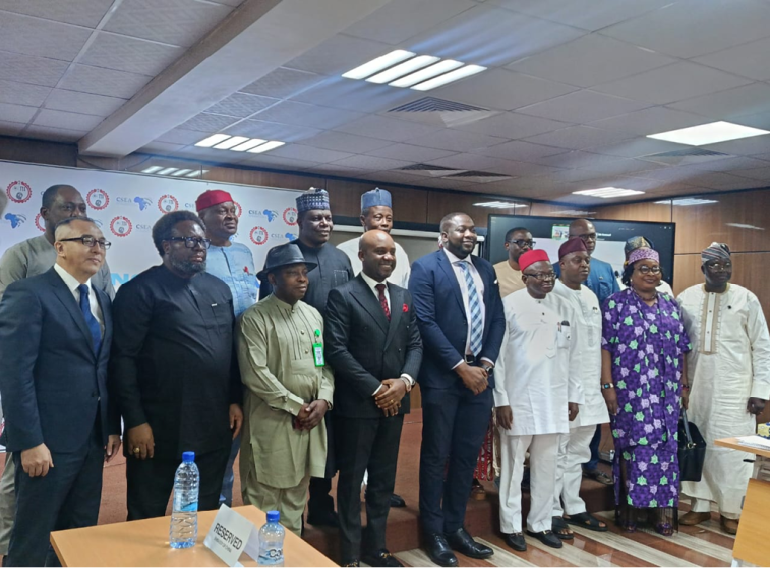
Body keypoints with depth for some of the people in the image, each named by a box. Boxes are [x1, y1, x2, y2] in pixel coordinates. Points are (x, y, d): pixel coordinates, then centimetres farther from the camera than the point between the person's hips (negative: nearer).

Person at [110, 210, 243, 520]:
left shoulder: (219, 289, 11)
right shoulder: (140, 290, -7)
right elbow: (123, 359, -11)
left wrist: (235, 401, 9)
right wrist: (135, 421, -14)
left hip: (214, 428, 5)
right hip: (160, 430, -5)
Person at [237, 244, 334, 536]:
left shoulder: (313, 315, 12)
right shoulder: (255, 318, -9)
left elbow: (326, 363, 12)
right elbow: (255, 373, -16)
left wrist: (323, 400, -5)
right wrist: (295, 406, -14)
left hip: (310, 419, 6)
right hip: (272, 422, -6)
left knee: (296, 496, 17)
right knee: (263, 498, 2)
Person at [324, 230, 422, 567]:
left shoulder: (404, 297, 11)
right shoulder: (343, 296, -8)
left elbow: (415, 345, 9)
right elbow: (337, 350, -15)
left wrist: (404, 381, -9)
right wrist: (375, 389, -15)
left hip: (394, 401, 6)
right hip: (357, 403, -5)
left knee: (384, 478, 15)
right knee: (351, 479, 7)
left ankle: (376, 547, 29)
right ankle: (350, 554, 19)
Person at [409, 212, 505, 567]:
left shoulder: (486, 269, 13)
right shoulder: (426, 267, -5)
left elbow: (497, 319, 10)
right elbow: (425, 322, -13)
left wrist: (485, 363, -3)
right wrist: (461, 367, -14)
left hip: (479, 374, 5)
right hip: (442, 376, -5)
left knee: (468, 454, 12)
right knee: (436, 455, 6)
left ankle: (456, 527, 27)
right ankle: (433, 532, 20)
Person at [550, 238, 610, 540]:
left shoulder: (591, 297, 14)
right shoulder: (552, 297, -11)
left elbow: (597, 343, 18)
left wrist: (601, 384, 15)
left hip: (590, 388, 7)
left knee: (578, 452, 16)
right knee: (557, 453, 1)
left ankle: (574, 507, 27)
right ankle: (553, 512, 12)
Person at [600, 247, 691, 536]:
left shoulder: (671, 305, 12)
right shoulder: (615, 303, -2)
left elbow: (682, 348, 14)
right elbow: (605, 346, -6)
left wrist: (683, 384, 9)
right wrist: (607, 386, -12)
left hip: (665, 393, 4)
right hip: (629, 391, -4)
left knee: (664, 446, 5)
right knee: (632, 445, 1)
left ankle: (662, 509, 14)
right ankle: (629, 507, 14)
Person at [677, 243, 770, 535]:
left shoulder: (747, 299, -3)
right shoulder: (686, 299, 1)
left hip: (736, 389, -2)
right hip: (697, 387, 2)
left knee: (733, 451, 1)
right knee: (698, 447, 10)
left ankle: (731, 510, 16)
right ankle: (700, 504, 23)